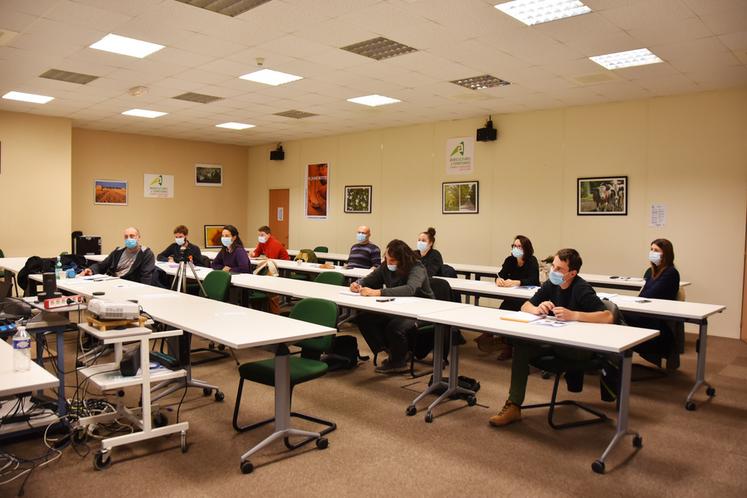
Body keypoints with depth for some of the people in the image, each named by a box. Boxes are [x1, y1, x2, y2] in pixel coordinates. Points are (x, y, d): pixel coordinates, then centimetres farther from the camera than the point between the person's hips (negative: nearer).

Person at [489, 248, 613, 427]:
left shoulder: (582, 289, -16)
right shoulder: (551, 284, 4)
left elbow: (608, 317, -27)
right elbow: (525, 307, 7)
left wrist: (573, 315, -34)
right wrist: (537, 309, -17)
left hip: (581, 347, -6)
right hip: (555, 341, 6)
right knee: (521, 346, -19)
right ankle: (514, 406, -18)